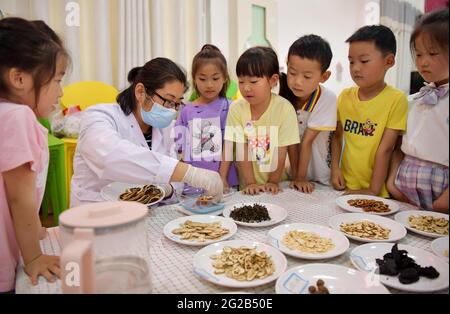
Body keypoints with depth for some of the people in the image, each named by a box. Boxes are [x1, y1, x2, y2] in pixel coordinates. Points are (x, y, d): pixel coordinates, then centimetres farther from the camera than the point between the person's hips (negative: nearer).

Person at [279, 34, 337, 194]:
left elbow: (307, 141, -16)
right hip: (291, 173, 2)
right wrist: (295, 177, -13)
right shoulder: (285, 93, -10)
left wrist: (301, 178, -12)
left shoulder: (327, 99, -16)